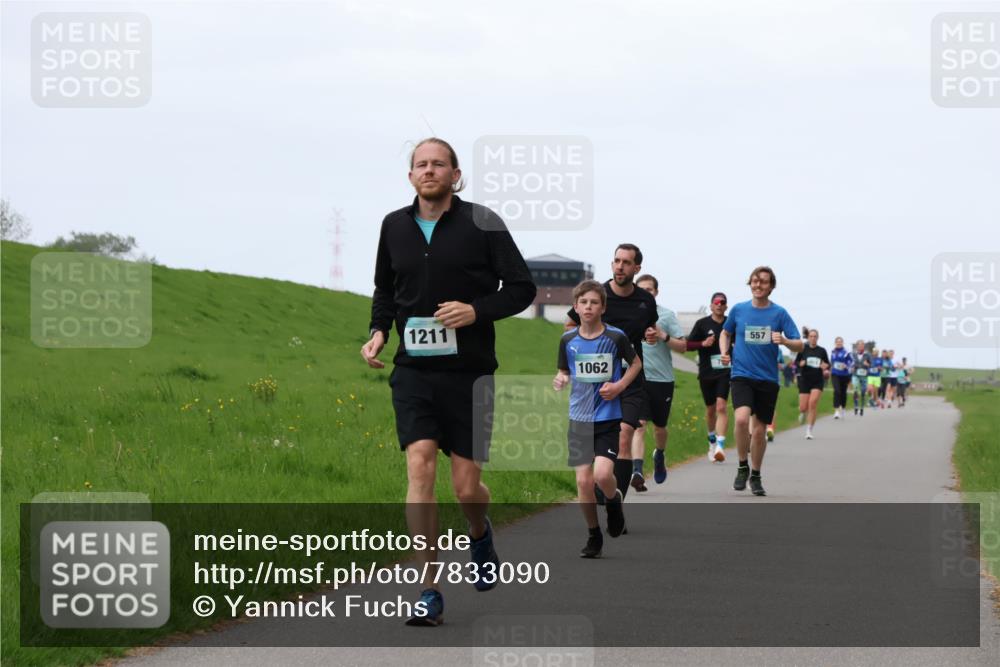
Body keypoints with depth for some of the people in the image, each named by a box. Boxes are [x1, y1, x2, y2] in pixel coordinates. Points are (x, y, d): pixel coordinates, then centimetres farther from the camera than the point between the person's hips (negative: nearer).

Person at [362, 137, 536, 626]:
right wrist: (379, 331, 6)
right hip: (414, 370, 2)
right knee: (419, 467, -14)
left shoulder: (482, 223, -4)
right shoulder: (395, 226, 6)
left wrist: (477, 310, -17)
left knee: (466, 486, 1)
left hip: (468, 371, -2)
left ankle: (480, 533, 40)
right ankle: (429, 593, -11)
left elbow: (521, 288, -1)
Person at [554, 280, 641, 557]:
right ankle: (594, 536, 16)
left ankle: (614, 501, 17)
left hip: (608, 417, -3)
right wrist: (560, 380, -9)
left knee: (602, 474, -19)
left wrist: (620, 385, -7)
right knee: (583, 480, -1)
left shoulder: (616, 337, -6)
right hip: (579, 417, 3)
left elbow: (636, 363, 9)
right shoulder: (568, 340, 1)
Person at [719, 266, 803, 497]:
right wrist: (724, 352, 3)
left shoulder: (779, 313, -1)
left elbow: (799, 345, -2)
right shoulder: (738, 310, 3)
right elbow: (726, 333, 21)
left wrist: (784, 341, -23)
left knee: (758, 430, 6)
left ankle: (755, 476, 27)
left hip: (768, 378, 0)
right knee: (742, 419, -24)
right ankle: (743, 467, -3)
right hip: (742, 375, 0)